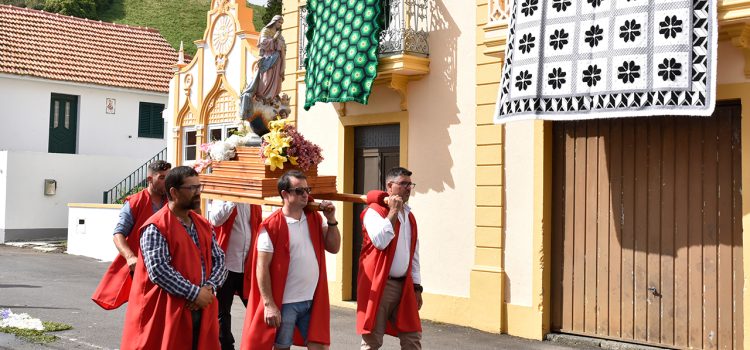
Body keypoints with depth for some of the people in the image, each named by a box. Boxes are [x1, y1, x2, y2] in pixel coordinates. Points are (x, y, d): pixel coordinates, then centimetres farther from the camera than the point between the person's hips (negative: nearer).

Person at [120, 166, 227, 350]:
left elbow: (219, 260, 10)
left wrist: (208, 288, -8)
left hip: (201, 311, 7)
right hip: (167, 312, -6)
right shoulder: (156, 228, -10)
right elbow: (158, 271, -19)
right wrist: (194, 293, -17)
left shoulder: (204, 225, 13)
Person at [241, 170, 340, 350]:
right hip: (284, 303, -5)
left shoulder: (314, 218, 7)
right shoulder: (271, 226, -11)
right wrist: (269, 304, -15)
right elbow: (262, 268, -12)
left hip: (313, 301, 5)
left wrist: (331, 220, -5)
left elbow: (333, 247, 8)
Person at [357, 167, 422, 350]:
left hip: (404, 285, 7)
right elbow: (380, 241, -25)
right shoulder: (374, 211, -7)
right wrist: (393, 212, -17)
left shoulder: (409, 216, 15)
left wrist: (416, 286, 15)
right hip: (379, 285, -7)